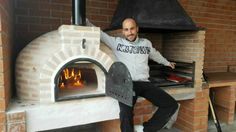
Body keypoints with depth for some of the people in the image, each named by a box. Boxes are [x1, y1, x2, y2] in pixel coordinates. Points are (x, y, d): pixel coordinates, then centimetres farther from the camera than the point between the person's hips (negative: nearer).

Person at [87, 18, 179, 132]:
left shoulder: (146, 43, 17)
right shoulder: (116, 42, 8)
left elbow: (155, 54, 36)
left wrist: (166, 62, 50)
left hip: (144, 83, 4)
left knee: (172, 105, -8)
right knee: (126, 113, -32)